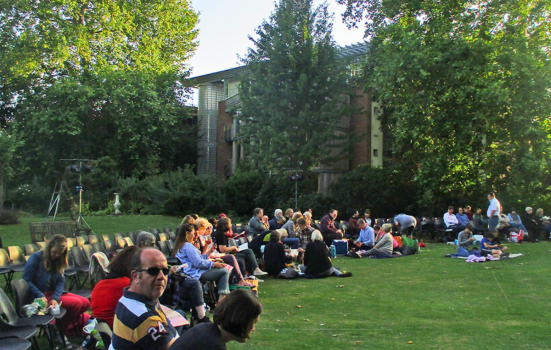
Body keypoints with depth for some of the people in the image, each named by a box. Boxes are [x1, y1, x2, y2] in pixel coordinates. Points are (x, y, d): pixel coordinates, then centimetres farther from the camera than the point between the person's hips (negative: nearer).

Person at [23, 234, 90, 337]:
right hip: (41, 296, -7)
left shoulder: (58, 261, 10)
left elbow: (61, 282, 2)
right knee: (76, 303, -21)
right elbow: (26, 280, -13)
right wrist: (41, 296, -24)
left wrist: (55, 298, -17)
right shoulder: (36, 257, -9)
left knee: (85, 303, -9)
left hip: (54, 293, 7)